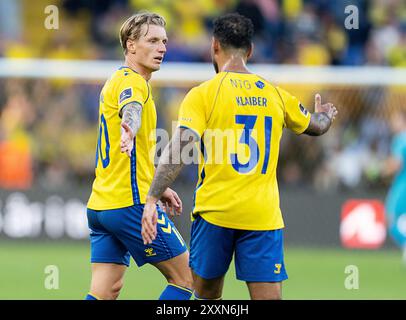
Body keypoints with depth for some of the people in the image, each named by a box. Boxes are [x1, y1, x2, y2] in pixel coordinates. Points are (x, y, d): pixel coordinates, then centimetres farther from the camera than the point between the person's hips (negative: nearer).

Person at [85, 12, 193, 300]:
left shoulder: (118, 81, 20)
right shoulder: (133, 82, -11)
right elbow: (131, 108, -38)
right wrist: (129, 131, -59)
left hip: (101, 205, 9)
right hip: (131, 203, -9)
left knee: (106, 291, 2)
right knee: (186, 276, 0)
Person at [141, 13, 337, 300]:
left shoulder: (203, 94, -2)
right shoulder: (275, 95, 10)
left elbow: (179, 148, -16)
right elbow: (317, 127, 29)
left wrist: (152, 199, -17)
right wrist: (326, 115, 54)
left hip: (214, 212, -2)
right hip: (264, 216, 2)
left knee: (206, 295, 14)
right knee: (268, 297, -3)